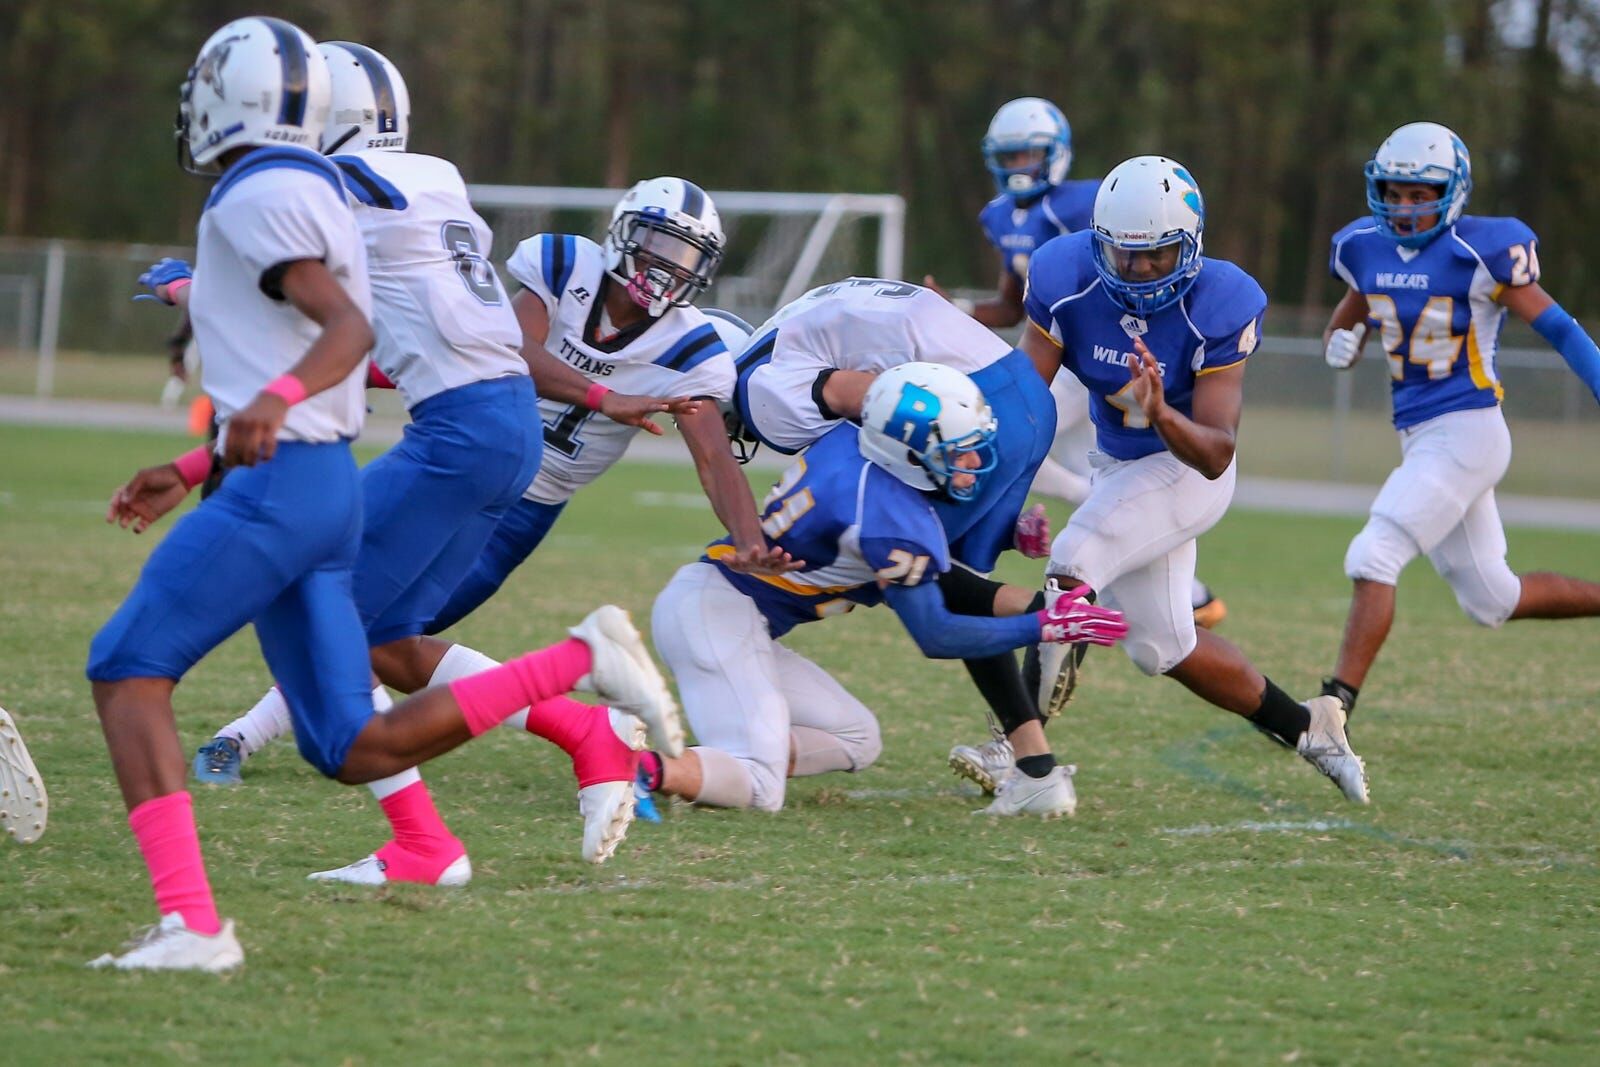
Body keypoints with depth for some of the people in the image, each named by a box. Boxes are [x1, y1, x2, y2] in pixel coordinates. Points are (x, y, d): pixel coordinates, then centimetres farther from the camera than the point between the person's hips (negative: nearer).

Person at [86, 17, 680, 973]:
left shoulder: (259, 197, -9)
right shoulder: (312, 194, 21)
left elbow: (351, 328, -22)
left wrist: (272, 399, -39)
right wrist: (188, 474, 28)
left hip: (277, 488, -9)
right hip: (326, 488, 9)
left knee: (127, 672, -5)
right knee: (358, 751, 5)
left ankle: (193, 923, -16)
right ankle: (580, 661, 0)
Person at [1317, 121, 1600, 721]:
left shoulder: (1482, 254, -13)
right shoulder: (1369, 250, 6)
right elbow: (1345, 325, 20)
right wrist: (1341, 344, -4)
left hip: (1467, 432, -8)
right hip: (1418, 439, 8)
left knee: (1373, 559, -18)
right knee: (1491, 601, 15)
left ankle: (1338, 702, -19)